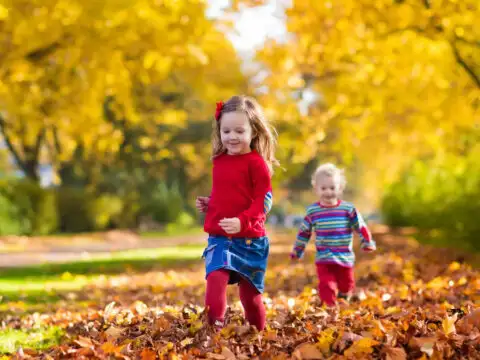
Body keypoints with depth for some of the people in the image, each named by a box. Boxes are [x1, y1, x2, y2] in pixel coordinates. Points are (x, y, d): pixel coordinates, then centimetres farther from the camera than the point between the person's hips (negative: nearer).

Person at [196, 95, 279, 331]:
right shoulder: (219, 161, 9)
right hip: (219, 238, 4)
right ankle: (214, 327, -25)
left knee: (250, 291, 10)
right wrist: (208, 204, 5)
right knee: (216, 278, -22)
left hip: (249, 239, -4)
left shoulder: (256, 163, -10)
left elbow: (263, 201, -15)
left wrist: (242, 222, -29)